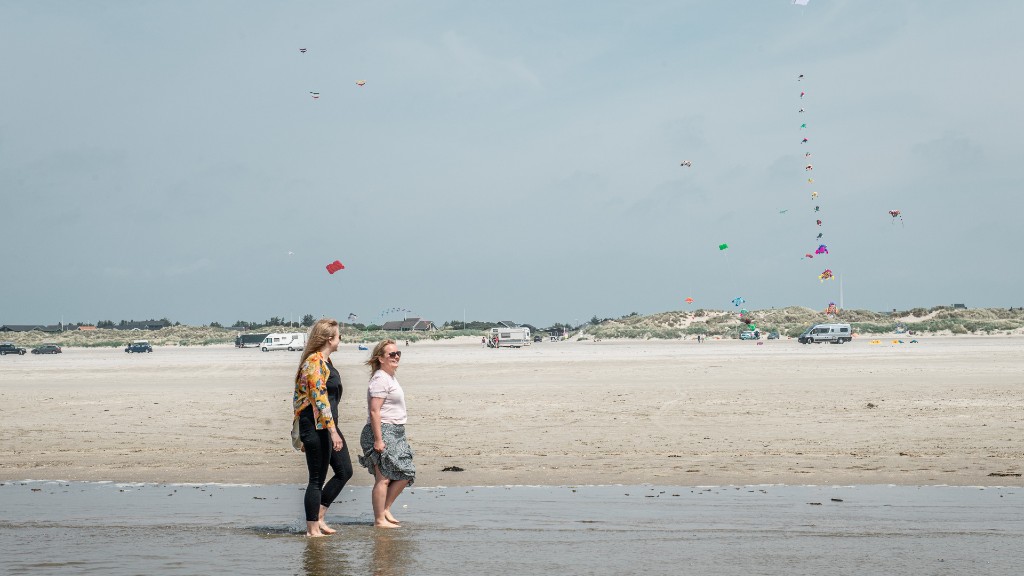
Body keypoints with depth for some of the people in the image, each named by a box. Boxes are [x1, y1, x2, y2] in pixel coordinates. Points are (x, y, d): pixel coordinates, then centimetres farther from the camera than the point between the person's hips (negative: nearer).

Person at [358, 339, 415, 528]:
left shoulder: (391, 378, 18)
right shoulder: (380, 379, -13)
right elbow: (374, 411, -19)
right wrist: (378, 440, -23)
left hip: (395, 433, 10)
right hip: (383, 432, -10)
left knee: (405, 474, 10)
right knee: (383, 477, -8)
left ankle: (385, 509, 19)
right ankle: (379, 520, -4)